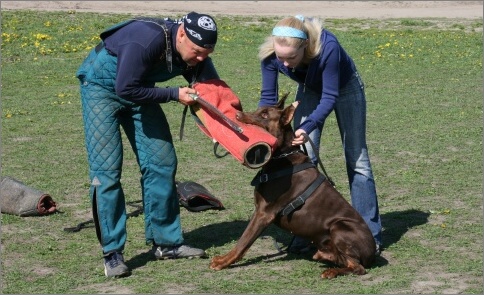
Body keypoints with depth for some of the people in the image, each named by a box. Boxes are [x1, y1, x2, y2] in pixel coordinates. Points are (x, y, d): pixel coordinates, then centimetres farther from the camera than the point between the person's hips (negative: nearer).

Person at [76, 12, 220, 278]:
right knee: (106, 169, -12)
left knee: (161, 162, 2)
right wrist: (174, 95, -30)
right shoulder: (147, 40, -36)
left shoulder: (195, 53, -15)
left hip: (138, 88, 7)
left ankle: (165, 242, 11)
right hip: (102, 85, -7)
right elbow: (126, 89, -34)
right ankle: (112, 252, -8)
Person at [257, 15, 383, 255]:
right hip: (309, 90, 3)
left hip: (344, 87, -3)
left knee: (356, 158, 1)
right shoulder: (270, 53, -31)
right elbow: (268, 97, -18)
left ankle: (370, 235, 6)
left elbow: (330, 97, -33)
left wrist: (307, 127, -46)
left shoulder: (328, 47, -42)